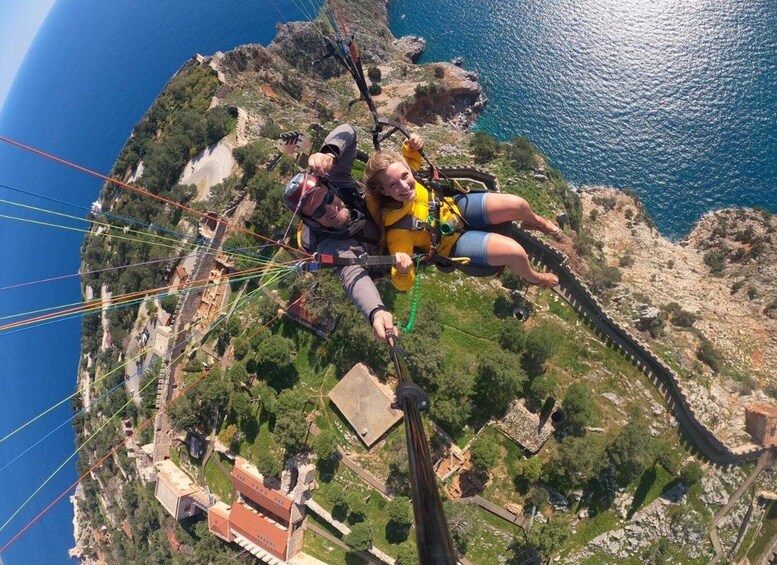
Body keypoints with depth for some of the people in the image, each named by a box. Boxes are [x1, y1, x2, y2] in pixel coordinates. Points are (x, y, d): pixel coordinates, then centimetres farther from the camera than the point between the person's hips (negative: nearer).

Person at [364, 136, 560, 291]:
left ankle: (536, 221, 38)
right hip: (453, 241, -5)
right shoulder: (397, 230, -36)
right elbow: (403, 283, -30)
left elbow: (411, 161, 6)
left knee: (518, 205, -2)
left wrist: (411, 147, -16)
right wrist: (402, 271, -53)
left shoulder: (402, 176, -21)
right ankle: (533, 277, 21)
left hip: (453, 208, 5)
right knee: (515, 252, -18)